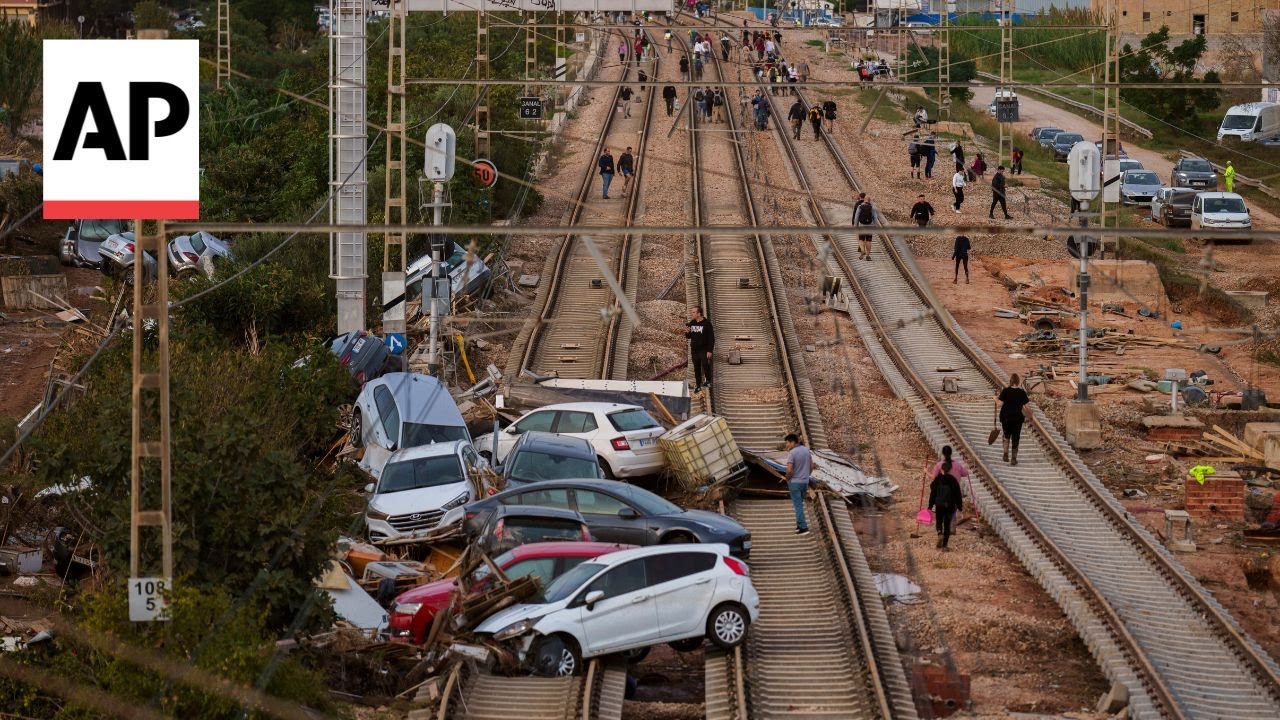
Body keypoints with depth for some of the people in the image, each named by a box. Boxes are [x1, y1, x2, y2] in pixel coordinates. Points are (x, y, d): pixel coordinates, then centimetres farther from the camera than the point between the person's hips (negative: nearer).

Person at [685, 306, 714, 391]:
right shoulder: (691, 323, 7)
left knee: (705, 365, -14)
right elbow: (689, 336, 18)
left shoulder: (706, 324, -10)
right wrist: (687, 333, -7)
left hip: (704, 350, -5)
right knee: (696, 368, 8)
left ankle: (708, 381, 6)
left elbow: (711, 338, -11)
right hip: (694, 350, 5)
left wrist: (710, 351, -16)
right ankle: (698, 386, 15)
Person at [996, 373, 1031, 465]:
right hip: (1017, 418, 0)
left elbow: (999, 405, -13)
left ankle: (1006, 455, 13)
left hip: (1006, 418, 0)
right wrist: (1029, 399, 16)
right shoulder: (1022, 393, -7)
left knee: (1006, 436, 21)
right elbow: (1026, 406, -4)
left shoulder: (1005, 391, -11)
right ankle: (1013, 458, 10)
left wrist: (996, 399, 6)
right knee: (1015, 438, 8)